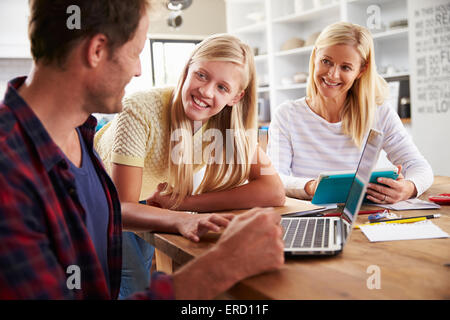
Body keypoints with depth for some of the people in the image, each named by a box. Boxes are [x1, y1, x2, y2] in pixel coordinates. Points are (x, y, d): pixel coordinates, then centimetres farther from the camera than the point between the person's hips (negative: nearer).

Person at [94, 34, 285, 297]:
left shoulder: (232, 121, -24)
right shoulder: (141, 110, -36)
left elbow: (274, 192, -33)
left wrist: (181, 202, -36)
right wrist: (184, 219, -54)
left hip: (145, 203, 4)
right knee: (135, 282, -16)